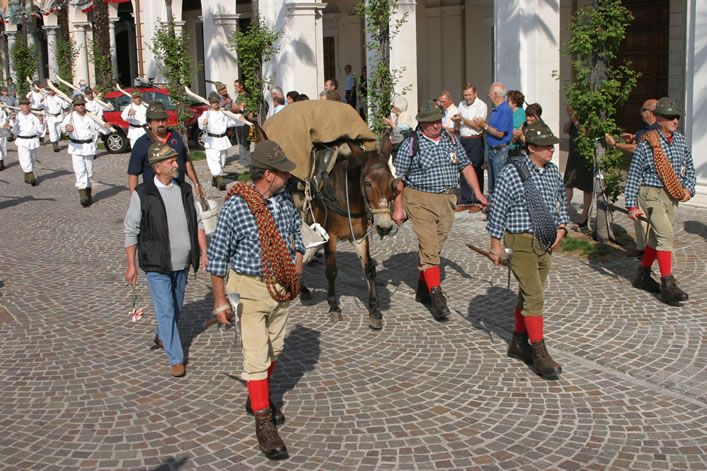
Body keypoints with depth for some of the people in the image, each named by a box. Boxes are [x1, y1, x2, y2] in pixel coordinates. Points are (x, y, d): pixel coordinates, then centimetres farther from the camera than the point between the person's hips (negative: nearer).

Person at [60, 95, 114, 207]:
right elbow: (62, 125, -19)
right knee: (80, 172, -11)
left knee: (89, 172, 11)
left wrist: (107, 127, -20)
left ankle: (88, 194, 27)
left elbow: (100, 128, 4)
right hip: (76, 148, -3)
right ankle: (83, 197, -14)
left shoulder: (90, 117, 5)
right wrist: (66, 127, -44)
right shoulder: (71, 117, -2)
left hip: (89, 147, 3)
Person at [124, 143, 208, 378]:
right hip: (156, 264, -5)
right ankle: (175, 359, 3)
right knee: (166, 311, -5)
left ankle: (161, 337, 44)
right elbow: (131, 231, -4)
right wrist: (131, 265, -5)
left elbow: (197, 223, 13)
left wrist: (204, 252, 6)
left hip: (182, 262, 5)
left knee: (176, 306, 18)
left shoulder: (184, 190, 5)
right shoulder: (142, 194, -9)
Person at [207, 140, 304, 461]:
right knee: (257, 356, -4)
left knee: (275, 350, 18)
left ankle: (258, 399, 41)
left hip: (282, 287, 6)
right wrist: (220, 302, -12)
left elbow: (295, 231, 18)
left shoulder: (284, 199, -2)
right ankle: (263, 422, 6)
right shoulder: (235, 207, -21)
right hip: (250, 289, -6)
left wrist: (297, 259, 3)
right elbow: (217, 256, -14)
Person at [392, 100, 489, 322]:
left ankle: (423, 288, 28)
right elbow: (398, 178, -5)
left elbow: (465, 166, 15)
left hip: (447, 201, 5)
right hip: (420, 201, -5)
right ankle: (436, 296, -11)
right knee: (429, 248, -11)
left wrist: (478, 193, 8)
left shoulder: (451, 139, 8)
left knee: (434, 248, 12)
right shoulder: (410, 145, -7)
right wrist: (398, 207, -8)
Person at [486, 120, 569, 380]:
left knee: (529, 295, 15)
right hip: (521, 243, -7)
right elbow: (498, 210, -9)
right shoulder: (511, 173, -13)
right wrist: (495, 245, -7)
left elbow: (561, 200, 24)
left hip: (546, 242, 7)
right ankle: (539, 353, -3)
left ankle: (518, 343, 28)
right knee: (534, 297, -9)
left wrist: (562, 226, 10)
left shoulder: (553, 171, 7)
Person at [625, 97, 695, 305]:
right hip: (652, 194, -7)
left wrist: (688, 188, 3)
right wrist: (632, 205, -11)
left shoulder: (681, 140, 7)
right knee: (665, 234, -18)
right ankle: (668, 286, -18)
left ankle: (643, 275, 31)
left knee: (657, 236, 15)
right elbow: (633, 176, -8)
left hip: (673, 196, 7)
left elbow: (689, 167, 20)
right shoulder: (647, 144, -11)